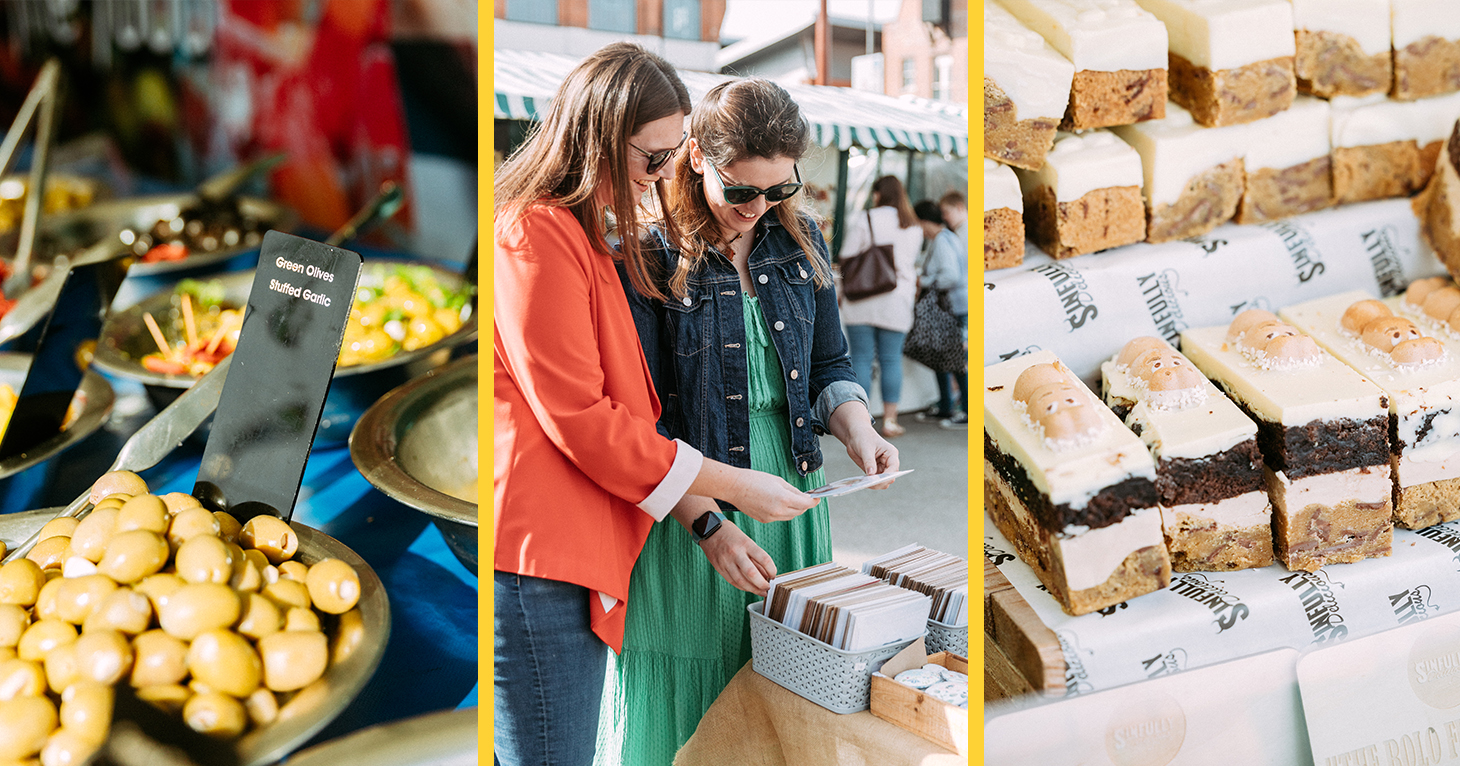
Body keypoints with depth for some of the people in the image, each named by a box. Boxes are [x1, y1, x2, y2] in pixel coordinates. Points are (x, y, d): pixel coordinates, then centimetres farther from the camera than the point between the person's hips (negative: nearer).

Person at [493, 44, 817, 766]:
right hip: (536, 565, -10)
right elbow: (576, 417, -15)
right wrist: (731, 485, -8)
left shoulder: (583, 238, 21)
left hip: (574, 560, 10)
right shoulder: (534, 234, -11)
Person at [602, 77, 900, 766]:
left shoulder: (799, 238, 5)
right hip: (684, 511, -5)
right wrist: (710, 525, -24)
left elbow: (829, 364, 15)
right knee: (687, 710, 4)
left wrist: (856, 430, -6)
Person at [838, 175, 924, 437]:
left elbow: (846, 259, -3)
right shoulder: (914, 228, 9)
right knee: (891, 359, 7)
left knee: (861, 359, 1)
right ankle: (890, 420, 7)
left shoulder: (865, 220, -4)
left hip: (863, 302, -3)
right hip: (898, 303, 3)